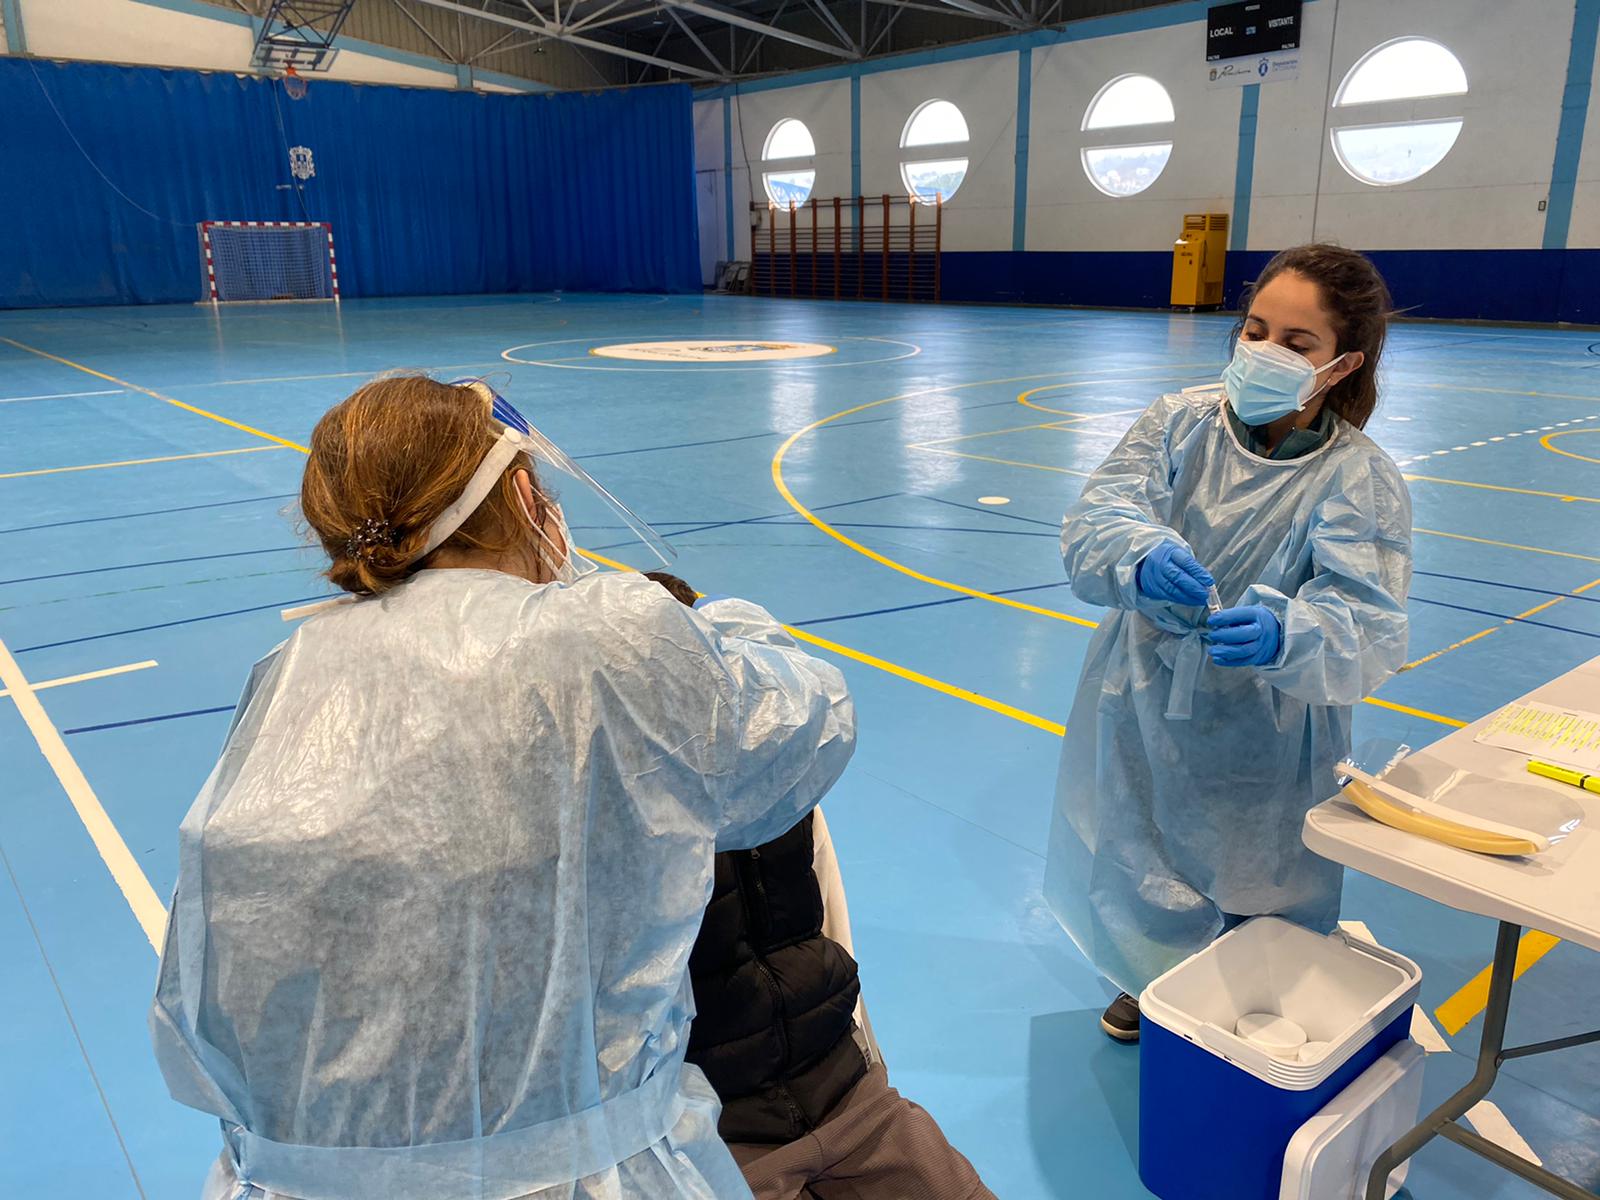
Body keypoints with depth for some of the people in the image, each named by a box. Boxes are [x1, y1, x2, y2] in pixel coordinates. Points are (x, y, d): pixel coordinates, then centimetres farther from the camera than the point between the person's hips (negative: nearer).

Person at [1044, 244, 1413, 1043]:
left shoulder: (1363, 482, -13)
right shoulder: (1179, 423, -7)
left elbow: (1367, 624, -24)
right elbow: (1096, 518, -19)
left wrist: (1283, 637, -46)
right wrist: (1143, 558, -42)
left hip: (1260, 747, -2)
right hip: (1142, 718, 2)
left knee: (1253, 903, 14)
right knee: (1138, 875, 21)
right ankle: (1154, 982, 52)